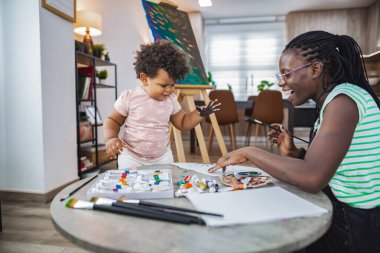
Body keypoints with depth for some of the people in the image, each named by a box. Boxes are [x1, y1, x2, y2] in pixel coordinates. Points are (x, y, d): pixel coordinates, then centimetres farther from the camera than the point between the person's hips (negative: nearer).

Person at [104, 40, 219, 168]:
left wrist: (200, 113, -8)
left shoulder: (170, 100, -4)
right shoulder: (129, 97, -15)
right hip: (132, 158, -3)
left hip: (163, 158, 3)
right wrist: (110, 138, -21)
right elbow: (112, 120, -3)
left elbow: (183, 123, 7)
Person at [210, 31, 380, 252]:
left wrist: (249, 153, -20)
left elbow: (313, 178, -31)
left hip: (358, 228, -7)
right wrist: (294, 154, -4)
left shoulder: (343, 99, -21)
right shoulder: (334, 100, 7)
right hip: (345, 217, 8)